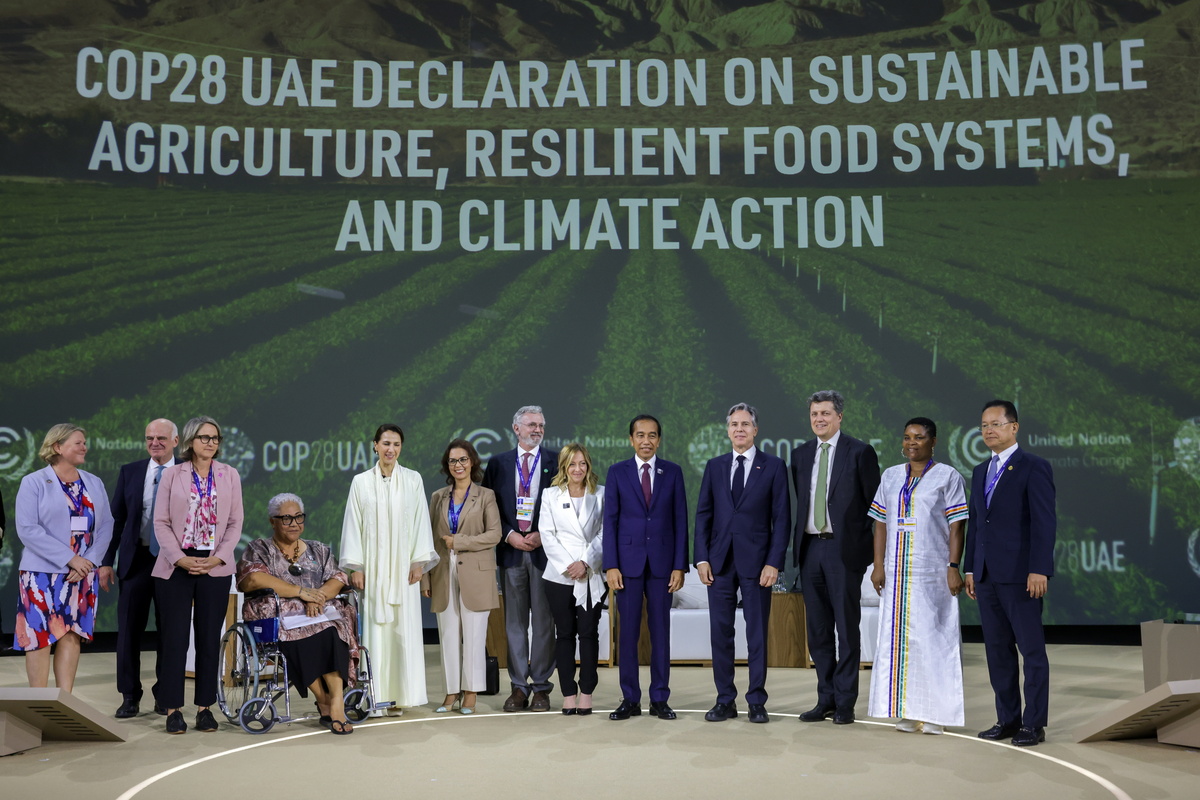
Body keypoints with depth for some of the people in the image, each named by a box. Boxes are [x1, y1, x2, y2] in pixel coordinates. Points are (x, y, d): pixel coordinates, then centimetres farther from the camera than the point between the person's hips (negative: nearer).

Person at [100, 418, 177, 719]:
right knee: (129, 628, 3)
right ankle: (130, 696, 15)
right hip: (136, 559, 2)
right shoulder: (129, 473, 7)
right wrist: (106, 561, 1)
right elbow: (116, 519, 6)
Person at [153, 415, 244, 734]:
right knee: (174, 637, -1)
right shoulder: (172, 475, 4)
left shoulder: (230, 475, 7)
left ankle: (205, 707, 11)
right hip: (175, 567, -1)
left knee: (209, 638, 3)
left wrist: (217, 558, -8)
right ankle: (173, 708, 7)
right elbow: (161, 523, 0)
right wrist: (181, 559, -12)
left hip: (215, 567, 1)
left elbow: (235, 523, 5)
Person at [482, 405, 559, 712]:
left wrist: (543, 535, -8)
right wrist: (509, 535, -7)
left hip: (545, 549, -1)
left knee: (543, 621, 2)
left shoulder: (556, 462, 5)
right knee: (515, 621, 5)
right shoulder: (498, 463, 9)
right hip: (510, 549, 2)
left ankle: (541, 688, 9)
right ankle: (519, 687, 12)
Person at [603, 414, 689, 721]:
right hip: (628, 563, 0)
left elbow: (680, 520, 4)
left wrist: (680, 565, -3)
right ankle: (630, 699, 11)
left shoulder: (673, 472, 5)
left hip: (661, 562, 0)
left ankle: (659, 699, 12)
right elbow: (610, 521, 1)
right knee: (628, 632, 2)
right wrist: (610, 565, -6)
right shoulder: (617, 472, 4)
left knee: (660, 631, 4)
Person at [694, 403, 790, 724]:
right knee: (720, 633, 5)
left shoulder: (774, 466, 1)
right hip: (719, 562, 3)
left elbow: (782, 518, -2)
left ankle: (757, 702, 13)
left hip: (756, 562, -3)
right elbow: (703, 514, 9)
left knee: (757, 634, 4)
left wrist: (774, 563, -10)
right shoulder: (714, 466, 10)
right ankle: (725, 700, 14)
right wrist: (702, 558, 0)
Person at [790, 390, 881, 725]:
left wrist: (872, 548, -5)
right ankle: (826, 699, 19)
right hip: (810, 548, 5)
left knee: (847, 628, 1)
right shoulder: (801, 455, 12)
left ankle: (845, 703, 9)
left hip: (844, 549, -5)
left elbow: (875, 504, -2)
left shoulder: (860, 452, -3)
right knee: (818, 630, 10)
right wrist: (798, 546, 9)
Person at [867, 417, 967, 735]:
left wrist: (953, 567, -12)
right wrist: (878, 565, 2)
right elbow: (881, 524, 11)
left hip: (932, 574, -4)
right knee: (899, 637, 5)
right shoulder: (891, 476, 12)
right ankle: (907, 712, 13)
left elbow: (956, 527, -4)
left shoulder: (948, 476, 1)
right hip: (896, 573, 4)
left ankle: (934, 713, 5)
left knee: (932, 637, -3)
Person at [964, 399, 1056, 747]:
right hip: (987, 576, 7)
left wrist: (1039, 570, -18)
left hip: (1020, 575, -7)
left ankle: (1034, 723, 8)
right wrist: (970, 568, 12)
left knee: (1032, 650, 1)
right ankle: (1008, 718, 18)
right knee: (998, 651, 10)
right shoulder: (980, 472, 16)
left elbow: (1044, 522, -12)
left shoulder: (1034, 468, -5)